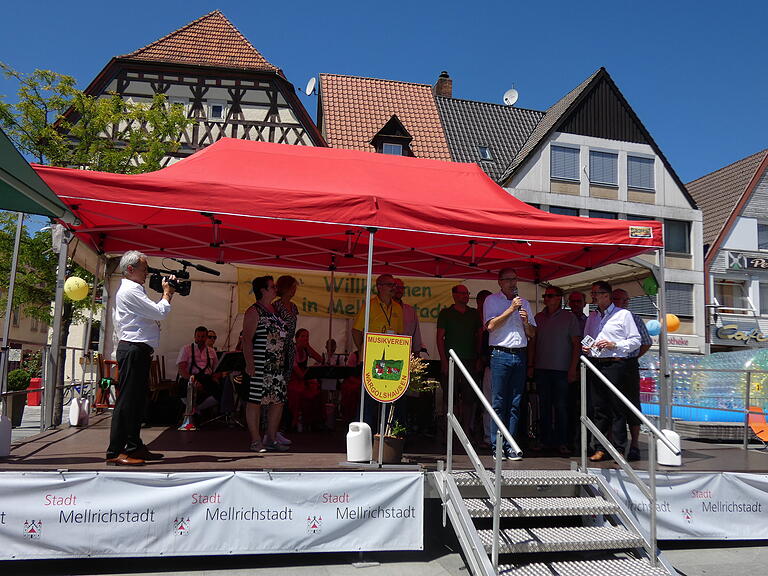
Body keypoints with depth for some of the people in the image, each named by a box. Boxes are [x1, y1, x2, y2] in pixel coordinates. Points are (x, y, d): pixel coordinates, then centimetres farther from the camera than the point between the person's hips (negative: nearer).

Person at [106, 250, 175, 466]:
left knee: (137, 399, 14)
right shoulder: (129, 290, -11)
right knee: (127, 400, -9)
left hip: (139, 350, 11)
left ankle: (134, 446, 21)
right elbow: (160, 313, -14)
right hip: (133, 349, -11)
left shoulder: (133, 290, 23)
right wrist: (167, 293, -2)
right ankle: (115, 452, -5)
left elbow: (153, 314, 20)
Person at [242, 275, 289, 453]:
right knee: (256, 401, -1)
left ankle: (271, 440, 19)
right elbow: (246, 339, -12)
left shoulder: (276, 310, 17)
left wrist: (290, 360, 19)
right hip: (260, 366, -8)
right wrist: (249, 363, -20)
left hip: (278, 365, 8)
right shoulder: (254, 311, -7)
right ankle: (256, 441, 7)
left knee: (278, 401, 9)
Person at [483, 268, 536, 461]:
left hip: (520, 356, 4)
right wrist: (511, 309, -10)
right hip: (500, 355, -4)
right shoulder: (492, 300, 6)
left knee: (515, 404, 4)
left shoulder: (524, 303, 20)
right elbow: (491, 325, -9)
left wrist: (526, 322, -1)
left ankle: (510, 446, 9)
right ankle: (497, 447, 2)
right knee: (498, 403, -4)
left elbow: (532, 334, 19)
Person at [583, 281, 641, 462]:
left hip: (615, 365, -5)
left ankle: (619, 450, 3)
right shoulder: (591, 317, 19)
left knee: (618, 409, -3)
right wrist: (585, 348, 4)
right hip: (595, 365, 5)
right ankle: (599, 449, 11)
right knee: (598, 409, 6)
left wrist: (614, 345, -11)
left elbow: (636, 341, 1)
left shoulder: (623, 314, 3)